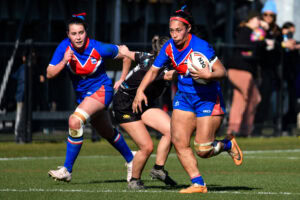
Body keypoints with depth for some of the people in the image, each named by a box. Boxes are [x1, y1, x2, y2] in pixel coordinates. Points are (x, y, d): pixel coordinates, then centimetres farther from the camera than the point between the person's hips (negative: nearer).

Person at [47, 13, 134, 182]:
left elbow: (125, 55, -6)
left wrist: (122, 80, -3)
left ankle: (67, 170, -22)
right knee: (108, 133, 23)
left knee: (75, 121, -28)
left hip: (101, 90, -6)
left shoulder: (99, 49, -22)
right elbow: (50, 74, -13)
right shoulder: (64, 47, -13)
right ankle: (130, 159, 49)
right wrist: (63, 62, -29)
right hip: (82, 94, 6)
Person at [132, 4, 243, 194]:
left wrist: (209, 74, -42)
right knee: (179, 142, -8)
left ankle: (229, 144, 24)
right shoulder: (169, 47, -3)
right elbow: (154, 70, 10)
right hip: (184, 97, 6)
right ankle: (198, 183, 0)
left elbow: (222, 71, -22)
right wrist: (140, 91, -1)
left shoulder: (200, 47, -23)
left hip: (208, 98, -6)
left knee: (202, 150, -8)